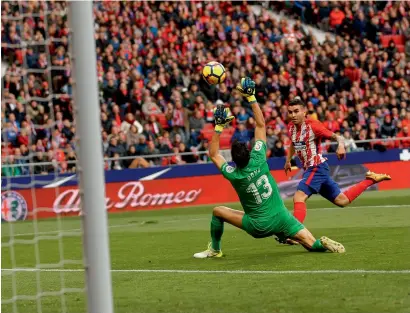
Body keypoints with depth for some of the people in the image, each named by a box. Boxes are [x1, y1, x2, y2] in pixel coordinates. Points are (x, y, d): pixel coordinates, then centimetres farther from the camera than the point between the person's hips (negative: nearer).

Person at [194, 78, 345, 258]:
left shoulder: (232, 175, -11)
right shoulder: (258, 160, -10)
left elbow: (214, 154, 6)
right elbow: (260, 125, -3)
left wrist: (219, 126, 1)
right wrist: (251, 98, -1)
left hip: (258, 226, -1)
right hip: (281, 217, 1)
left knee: (218, 211, 15)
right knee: (313, 245, -3)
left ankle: (214, 249, 24)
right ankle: (324, 244, -37)